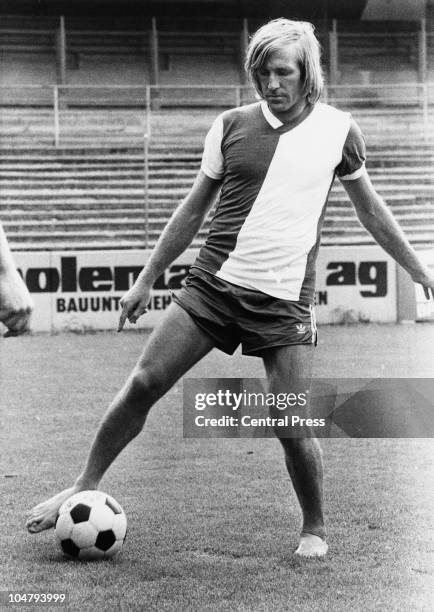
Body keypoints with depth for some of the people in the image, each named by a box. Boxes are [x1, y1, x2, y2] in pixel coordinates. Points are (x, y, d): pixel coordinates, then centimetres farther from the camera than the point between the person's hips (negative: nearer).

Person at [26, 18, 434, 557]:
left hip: (285, 301, -1)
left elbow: (370, 209, 16)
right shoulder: (231, 126, 4)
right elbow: (194, 209, 13)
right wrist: (146, 279, 13)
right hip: (213, 284, 2)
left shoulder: (337, 130, 2)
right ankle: (85, 486, 11)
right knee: (143, 383, -7)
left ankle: (314, 528, 18)